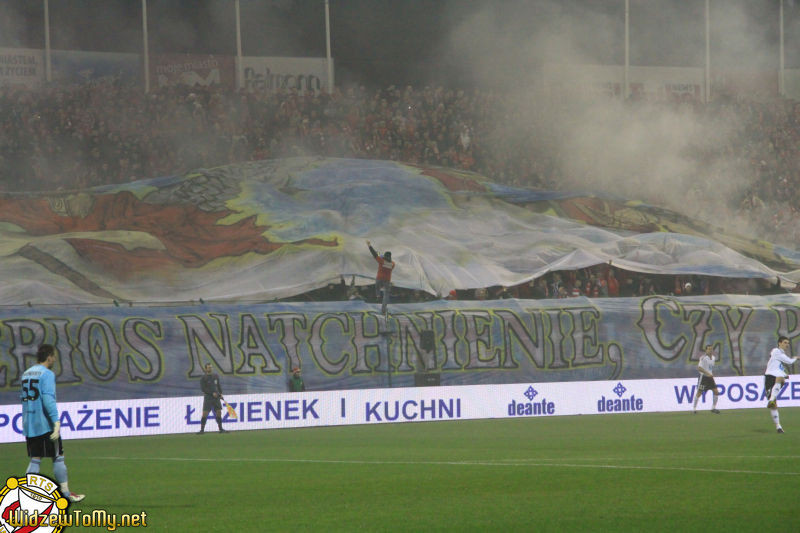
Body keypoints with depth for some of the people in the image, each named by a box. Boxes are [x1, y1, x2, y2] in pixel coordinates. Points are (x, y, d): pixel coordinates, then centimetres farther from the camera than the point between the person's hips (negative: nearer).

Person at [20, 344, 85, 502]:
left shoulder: (26, 374, 13)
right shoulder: (47, 374, -10)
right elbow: (48, 398, -21)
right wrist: (56, 421, -24)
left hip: (29, 425, 7)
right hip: (45, 424, -7)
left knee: (35, 459, 9)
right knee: (58, 458, 3)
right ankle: (66, 493, 8)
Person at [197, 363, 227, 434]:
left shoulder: (216, 376, 11)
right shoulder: (203, 378, -4)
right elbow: (203, 389, -9)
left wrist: (220, 393, 7)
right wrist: (212, 393, -16)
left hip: (216, 397, 4)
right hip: (208, 398, -4)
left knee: (219, 412, 2)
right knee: (205, 414, -9)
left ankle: (220, 429, 11)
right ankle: (202, 430, -4)